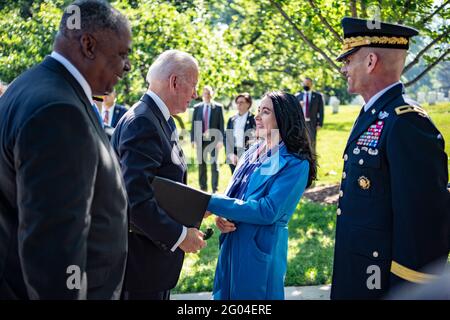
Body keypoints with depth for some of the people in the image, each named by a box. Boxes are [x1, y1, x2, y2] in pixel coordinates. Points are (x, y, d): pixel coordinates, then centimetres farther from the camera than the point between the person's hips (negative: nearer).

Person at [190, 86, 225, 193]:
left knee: (214, 164, 0)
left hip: (213, 139, -2)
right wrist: (193, 140, -1)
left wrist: (220, 140, -8)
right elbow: (193, 124, 7)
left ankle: (215, 189, 5)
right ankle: (203, 188, 13)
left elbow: (221, 124, 0)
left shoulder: (218, 107, 2)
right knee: (201, 165, 6)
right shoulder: (197, 107, 7)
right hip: (200, 139, 2)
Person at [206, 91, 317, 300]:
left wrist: (212, 203, -23)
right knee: (226, 294, 18)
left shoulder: (295, 164, -15)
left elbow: (269, 211, -23)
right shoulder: (253, 152, 7)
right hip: (231, 246, 7)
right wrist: (221, 217, -11)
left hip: (260, 252, -7)